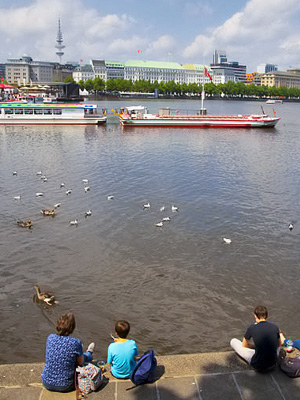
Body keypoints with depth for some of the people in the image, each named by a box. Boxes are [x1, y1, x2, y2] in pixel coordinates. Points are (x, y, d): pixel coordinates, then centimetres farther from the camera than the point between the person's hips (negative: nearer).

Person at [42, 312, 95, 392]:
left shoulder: (50, 338, -11)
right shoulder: (75, 343, -23)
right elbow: (80, 363, -6)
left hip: (47, 384, 4)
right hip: (64, 387, -3)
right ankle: (88, 354, 55)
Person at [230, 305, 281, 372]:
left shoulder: (252, 328, -11)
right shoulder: (275, 327, -4)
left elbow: (244, 345, 5)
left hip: (258, 366, -4)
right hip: (273, 364, 4)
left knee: (233, 341, 13)